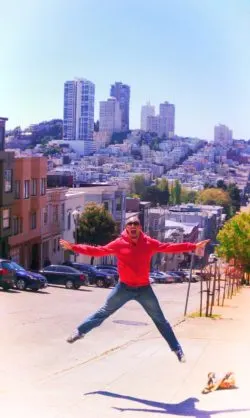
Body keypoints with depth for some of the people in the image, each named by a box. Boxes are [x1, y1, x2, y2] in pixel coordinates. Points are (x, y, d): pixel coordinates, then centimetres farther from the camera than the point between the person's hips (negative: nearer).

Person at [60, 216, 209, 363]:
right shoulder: (119, 243, -10)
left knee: (160, 319, 7)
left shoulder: (149, 243, -8)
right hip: (124, 287, 0)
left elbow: (169, 247, -7)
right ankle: (79, 331, 25)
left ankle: (177, 349, 17)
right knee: (104, 312, 9)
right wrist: (73, 247, -13)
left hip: (144, 288, 0)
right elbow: (97, 251, -8)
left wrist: (193, 247, -12)